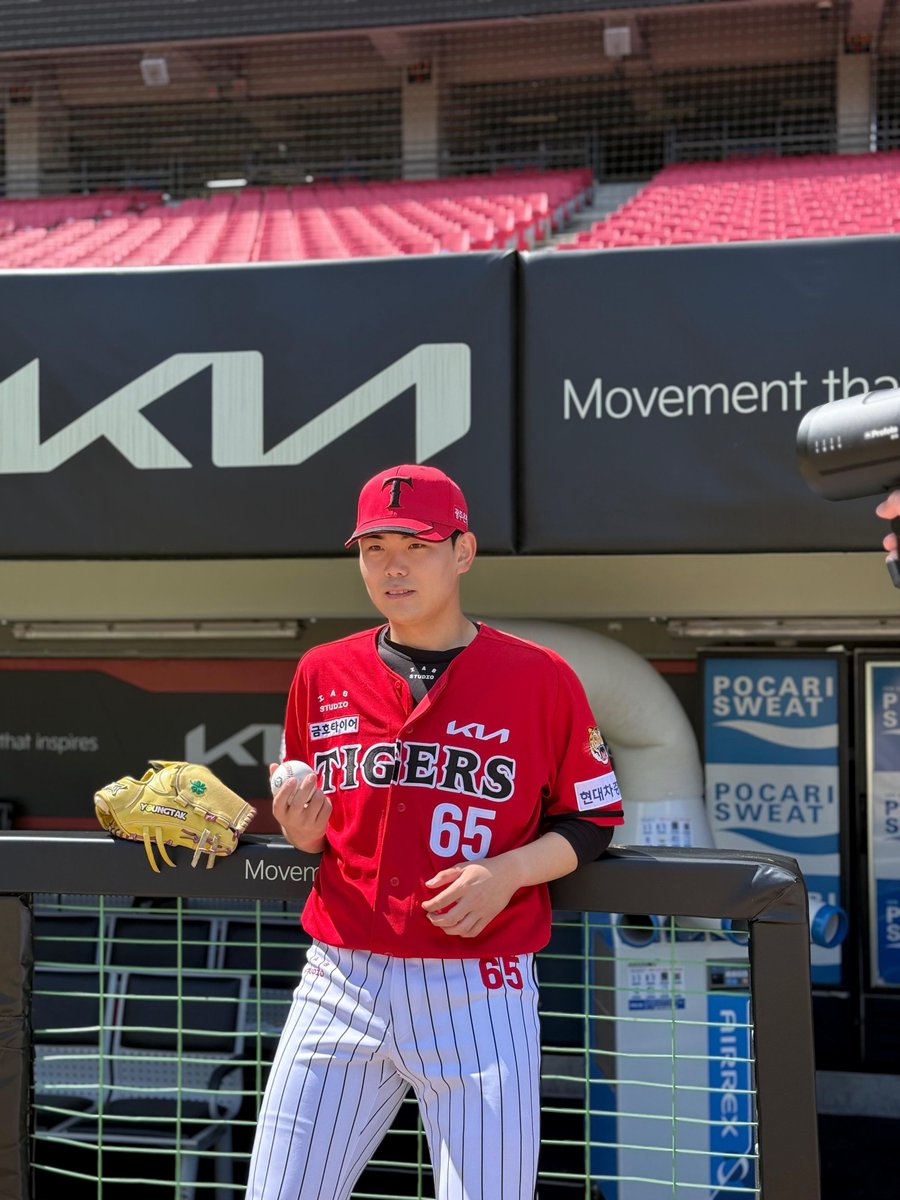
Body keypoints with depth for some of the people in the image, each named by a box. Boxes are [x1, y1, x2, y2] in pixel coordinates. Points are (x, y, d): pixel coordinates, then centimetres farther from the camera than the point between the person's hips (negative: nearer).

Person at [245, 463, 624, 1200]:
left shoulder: (539, 677, -2)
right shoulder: (322, 674, 8)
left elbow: (594, 820, 4)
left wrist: (508, 871, -13)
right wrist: (301, 830, -5)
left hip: (479, 997, -2)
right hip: (341, 986, 3)